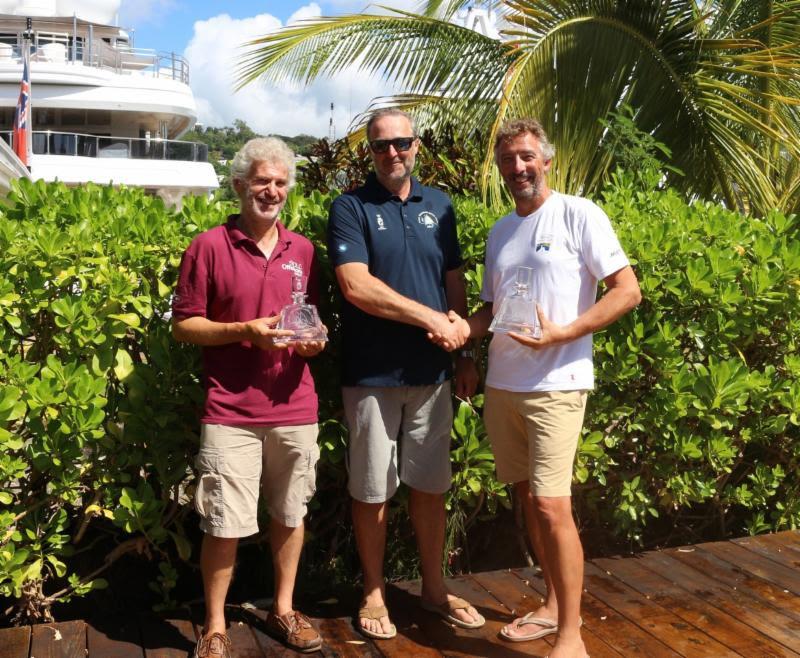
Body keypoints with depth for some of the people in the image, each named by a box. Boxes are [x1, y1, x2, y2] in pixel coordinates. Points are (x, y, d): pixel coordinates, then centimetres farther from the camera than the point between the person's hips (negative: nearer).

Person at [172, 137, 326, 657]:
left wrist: (314, 338, -4)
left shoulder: (302, 250, 10)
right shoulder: (209, 247, -3)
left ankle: (284, 610, 33)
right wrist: (245, 331, -15)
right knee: (226, 525, 0)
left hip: (295, 408, 4)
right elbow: (183, 324, -2)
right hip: (231, 413, -4)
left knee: (290, 514, 14)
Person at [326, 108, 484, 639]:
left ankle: (434, 588, 29)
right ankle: (374, 593, 25)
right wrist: (431, 318, -16)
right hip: (372, 375, -4)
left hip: (432, 372, 4)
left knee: (431, 485, 13)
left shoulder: (439, 206, 10)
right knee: (372, 491, 8)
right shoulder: (351, 208, -4)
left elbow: (455, 279, 13)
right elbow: (356, 286, -16)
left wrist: (462, 326, -8)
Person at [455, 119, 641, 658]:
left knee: (551, 505, -9)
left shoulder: (579, 214, -5)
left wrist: (560, 334, -19)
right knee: (529, 499, 13)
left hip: (555, 384, -6)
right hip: (502, 384, 7)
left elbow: (628, 291, -10)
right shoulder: (500, 231, 14)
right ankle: (554, 605, 29)